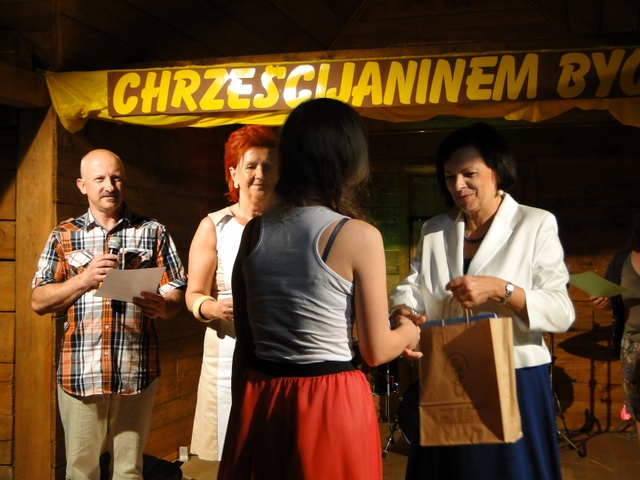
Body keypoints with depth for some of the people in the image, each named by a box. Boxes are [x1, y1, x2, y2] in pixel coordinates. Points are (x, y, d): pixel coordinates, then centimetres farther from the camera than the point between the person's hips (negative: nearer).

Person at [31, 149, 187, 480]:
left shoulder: (153, 232, 10)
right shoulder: (63, 236, 10)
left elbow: (177, 294, 5)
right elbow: (39, 301, 5)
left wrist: (162, 306, -18)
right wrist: (85, 278, -10)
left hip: (136, 371, 0)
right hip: (79, 372, 0)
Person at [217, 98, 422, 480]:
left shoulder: (254, 231, 1)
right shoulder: (358, 235, -14)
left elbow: (244, 339, 8)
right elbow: (376, 350, -8)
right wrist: (410, 334, 13)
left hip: (259, 401, 5)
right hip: (330, 404, -4)